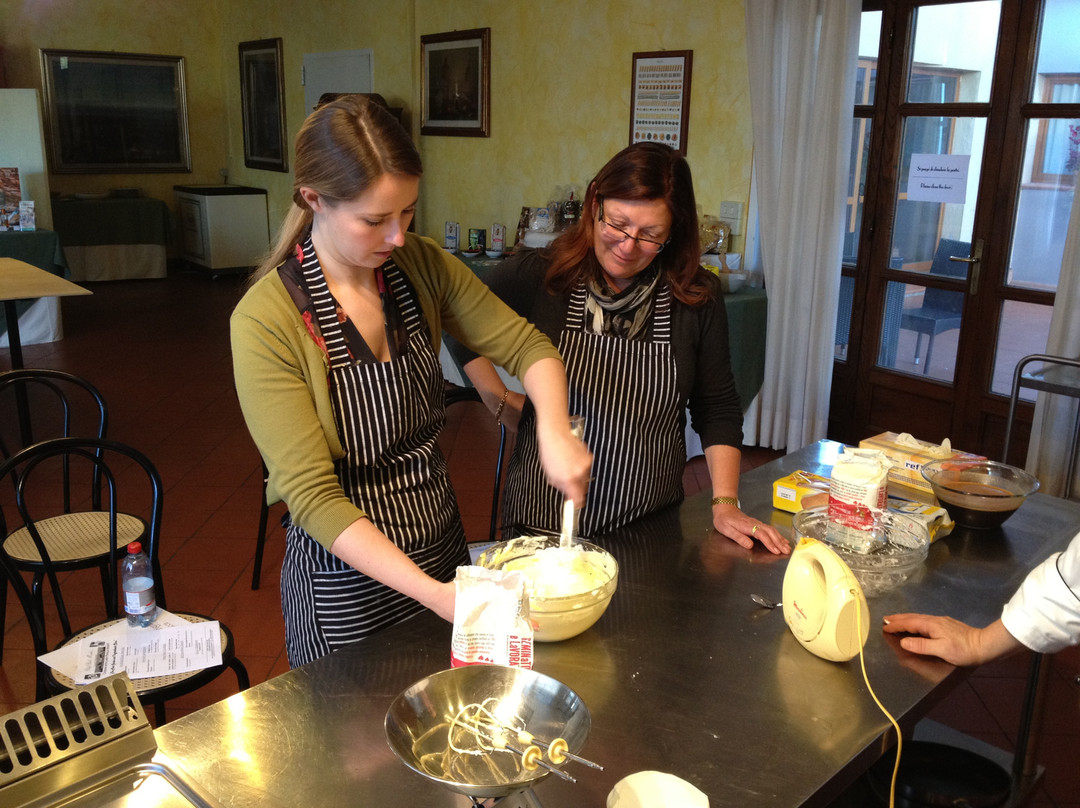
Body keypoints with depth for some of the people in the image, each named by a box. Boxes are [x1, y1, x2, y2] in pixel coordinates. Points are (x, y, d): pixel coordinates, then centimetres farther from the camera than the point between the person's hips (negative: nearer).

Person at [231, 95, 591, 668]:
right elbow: (313, 497, -24)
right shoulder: (266, 320, -23)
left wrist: (554, 431, -21)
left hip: (442, 549, 5)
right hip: (348, 574, -5)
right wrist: (431, 593, -31)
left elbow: (526, 346, -1)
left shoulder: (422, 266, -7)